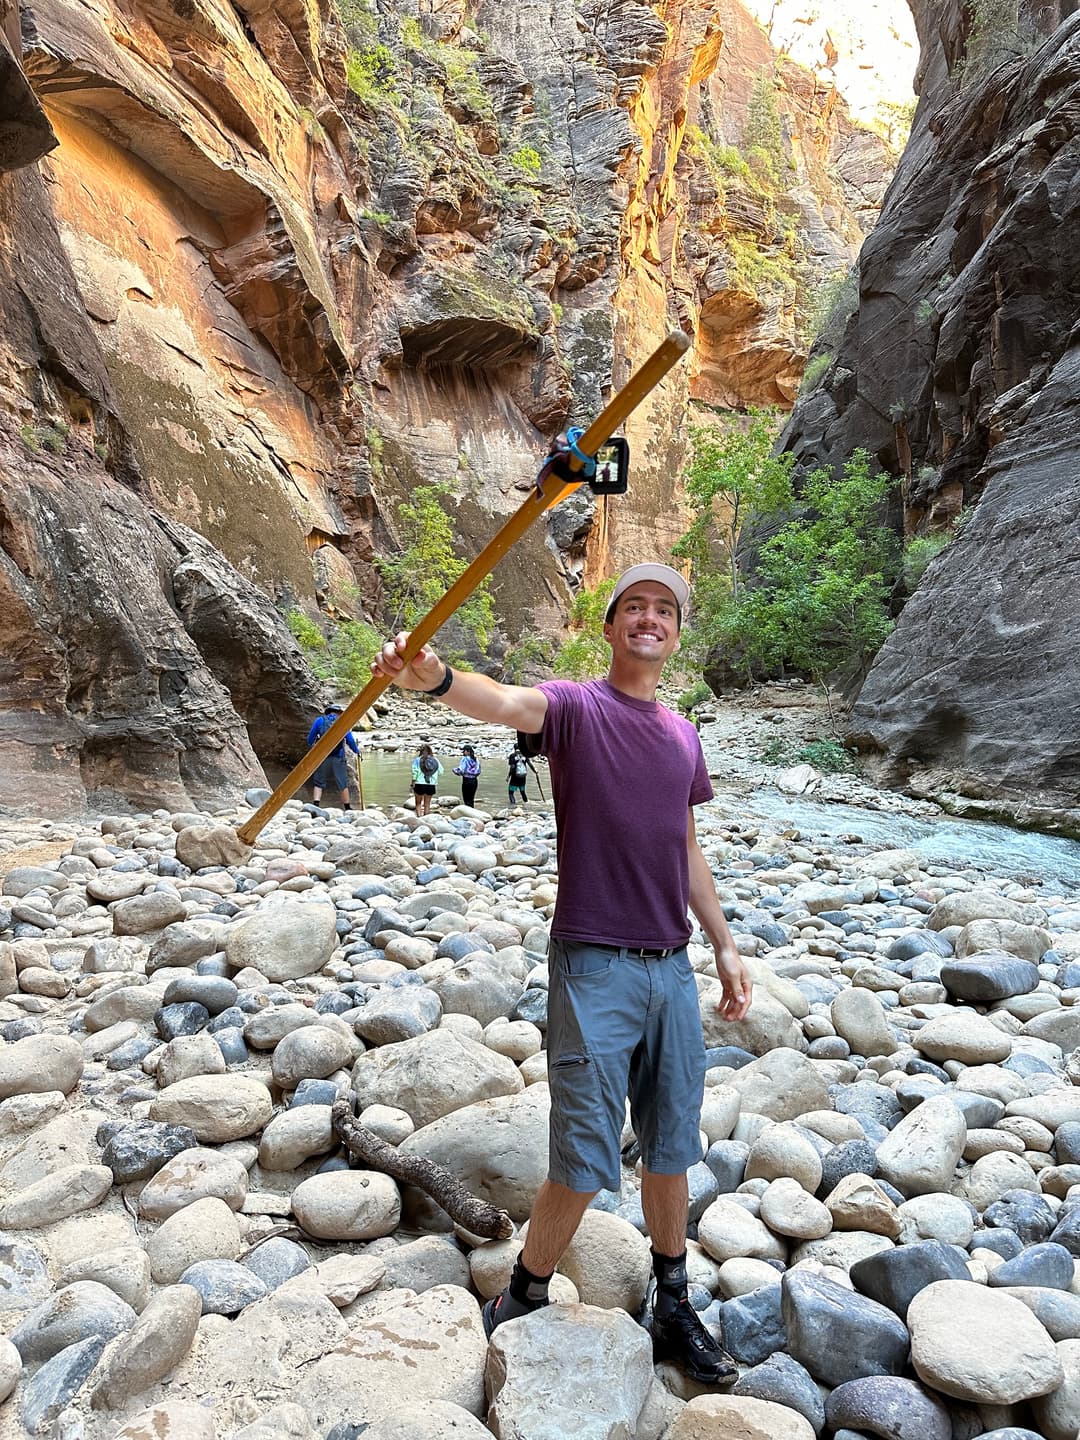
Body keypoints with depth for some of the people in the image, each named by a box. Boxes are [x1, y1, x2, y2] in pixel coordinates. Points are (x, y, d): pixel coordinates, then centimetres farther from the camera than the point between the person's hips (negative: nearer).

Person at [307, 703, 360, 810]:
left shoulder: (320, 720, 5)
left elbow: (310, 738, 8)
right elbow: (350, 740, 4)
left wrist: (310, 749, 28)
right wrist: (357, 751, 21)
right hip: (338, 758, 0)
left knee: (318, 783, 7)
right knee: (343, 784, 9)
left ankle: (316, 806, -7)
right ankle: (347, 808, 15)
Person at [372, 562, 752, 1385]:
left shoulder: (683, 735, 12)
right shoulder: (575, 707, -7)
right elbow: (510, 703, -31)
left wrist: (725, 945, 18)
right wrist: (438, 678, -51)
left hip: (673, 969, 6)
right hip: (594, 968, -5)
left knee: (671, 1150, 17)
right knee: (584, 1164, 3)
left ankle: (674, 1312, 38)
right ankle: (521, 1307, 29)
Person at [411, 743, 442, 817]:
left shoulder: (417, 760, -6)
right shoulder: (435, 760, -1)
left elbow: (415, 772, -10)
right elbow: (440, 772, 0)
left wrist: (413, 784, -3)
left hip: (420, 784, -2)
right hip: (431, 785, 2)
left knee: (418, 803, 10)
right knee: (427, 804, 14)